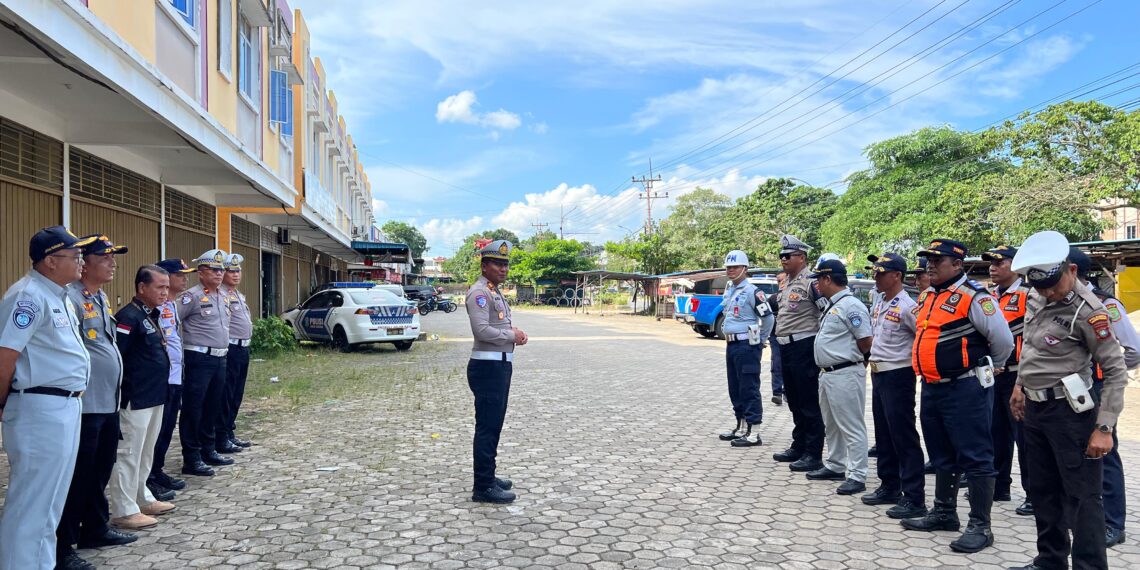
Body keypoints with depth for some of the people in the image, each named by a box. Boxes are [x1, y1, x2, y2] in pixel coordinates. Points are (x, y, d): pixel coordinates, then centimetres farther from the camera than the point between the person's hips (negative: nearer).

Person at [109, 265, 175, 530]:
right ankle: (124, 511, 7)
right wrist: (124, 394, -18)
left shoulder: (151, 316, 13)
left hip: (154, 397, 10)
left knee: (145, 453, 19)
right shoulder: (129, 317, -16)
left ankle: (143, 498, 31)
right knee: (129, 453, -1)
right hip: (135, 399, -10)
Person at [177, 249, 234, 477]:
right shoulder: (192, 296, -10)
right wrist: (180, 348, -12)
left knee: (213, 407, 15)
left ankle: (208, 451, 26)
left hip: (220, 359, 8)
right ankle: (191, 459, 4)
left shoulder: (223, 297, 15)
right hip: (199, 360, -8)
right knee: (193, 409, -2)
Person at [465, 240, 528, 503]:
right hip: (487, 367, -10)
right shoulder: (480, 292, -15)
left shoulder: (496, 292, 17)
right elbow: (482, 330, -26)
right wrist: (512, 336, -13)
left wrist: (516, 333, 7)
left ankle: (488, 476, 30)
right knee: (487, 428, -6)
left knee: (493, 425, 18)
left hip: (500, 365, 10)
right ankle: (483, 488, 1)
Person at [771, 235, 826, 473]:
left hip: (804, 347, -9)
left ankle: (813, 454, 4)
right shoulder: (786, 284, 16)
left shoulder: (810, 281, -13)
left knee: (809, 404, -2)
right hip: (786, 347, 9)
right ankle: (798, 447, 27)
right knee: (795, 402, 17)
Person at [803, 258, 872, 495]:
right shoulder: (832, 305, 14)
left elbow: (866, 342, -16)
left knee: (851, 427, -4)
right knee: (832, 425, 20)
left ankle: (857, 476, 1)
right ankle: (835, 466, 32)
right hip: (827, 373, 11)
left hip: (845, 375, -11)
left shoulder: (851, 306, -17)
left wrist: (847, 357, -2)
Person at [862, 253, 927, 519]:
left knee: (904, 437, -4)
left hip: (898, 376, -9)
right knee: (884, 435, 16)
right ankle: (890, 487, 28)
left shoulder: (906, 306, -16)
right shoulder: (878, 303, 11)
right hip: (878, 374, 9)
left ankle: (914, 498, 2)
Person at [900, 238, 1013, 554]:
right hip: (932, 388, 9)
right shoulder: (929, 298, 13)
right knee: (941, 455, 18)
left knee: (974, 457, -2)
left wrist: (983, 366, 2)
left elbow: (1003, 340, -13)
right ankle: (944, 513, 31)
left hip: (965, 389, -9)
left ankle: (980, 526, 5)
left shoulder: (973, 296, -13)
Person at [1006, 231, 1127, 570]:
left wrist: (1103, 428, -20)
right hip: (1035, 408, 8)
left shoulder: (1087, 310, -18)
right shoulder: (1036, 298, 4)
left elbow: (1116, 373, -17)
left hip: (1070, 411, -8)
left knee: (1081, 496, -1)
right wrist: (1020, 385, 21)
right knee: (1043, 491, 17)